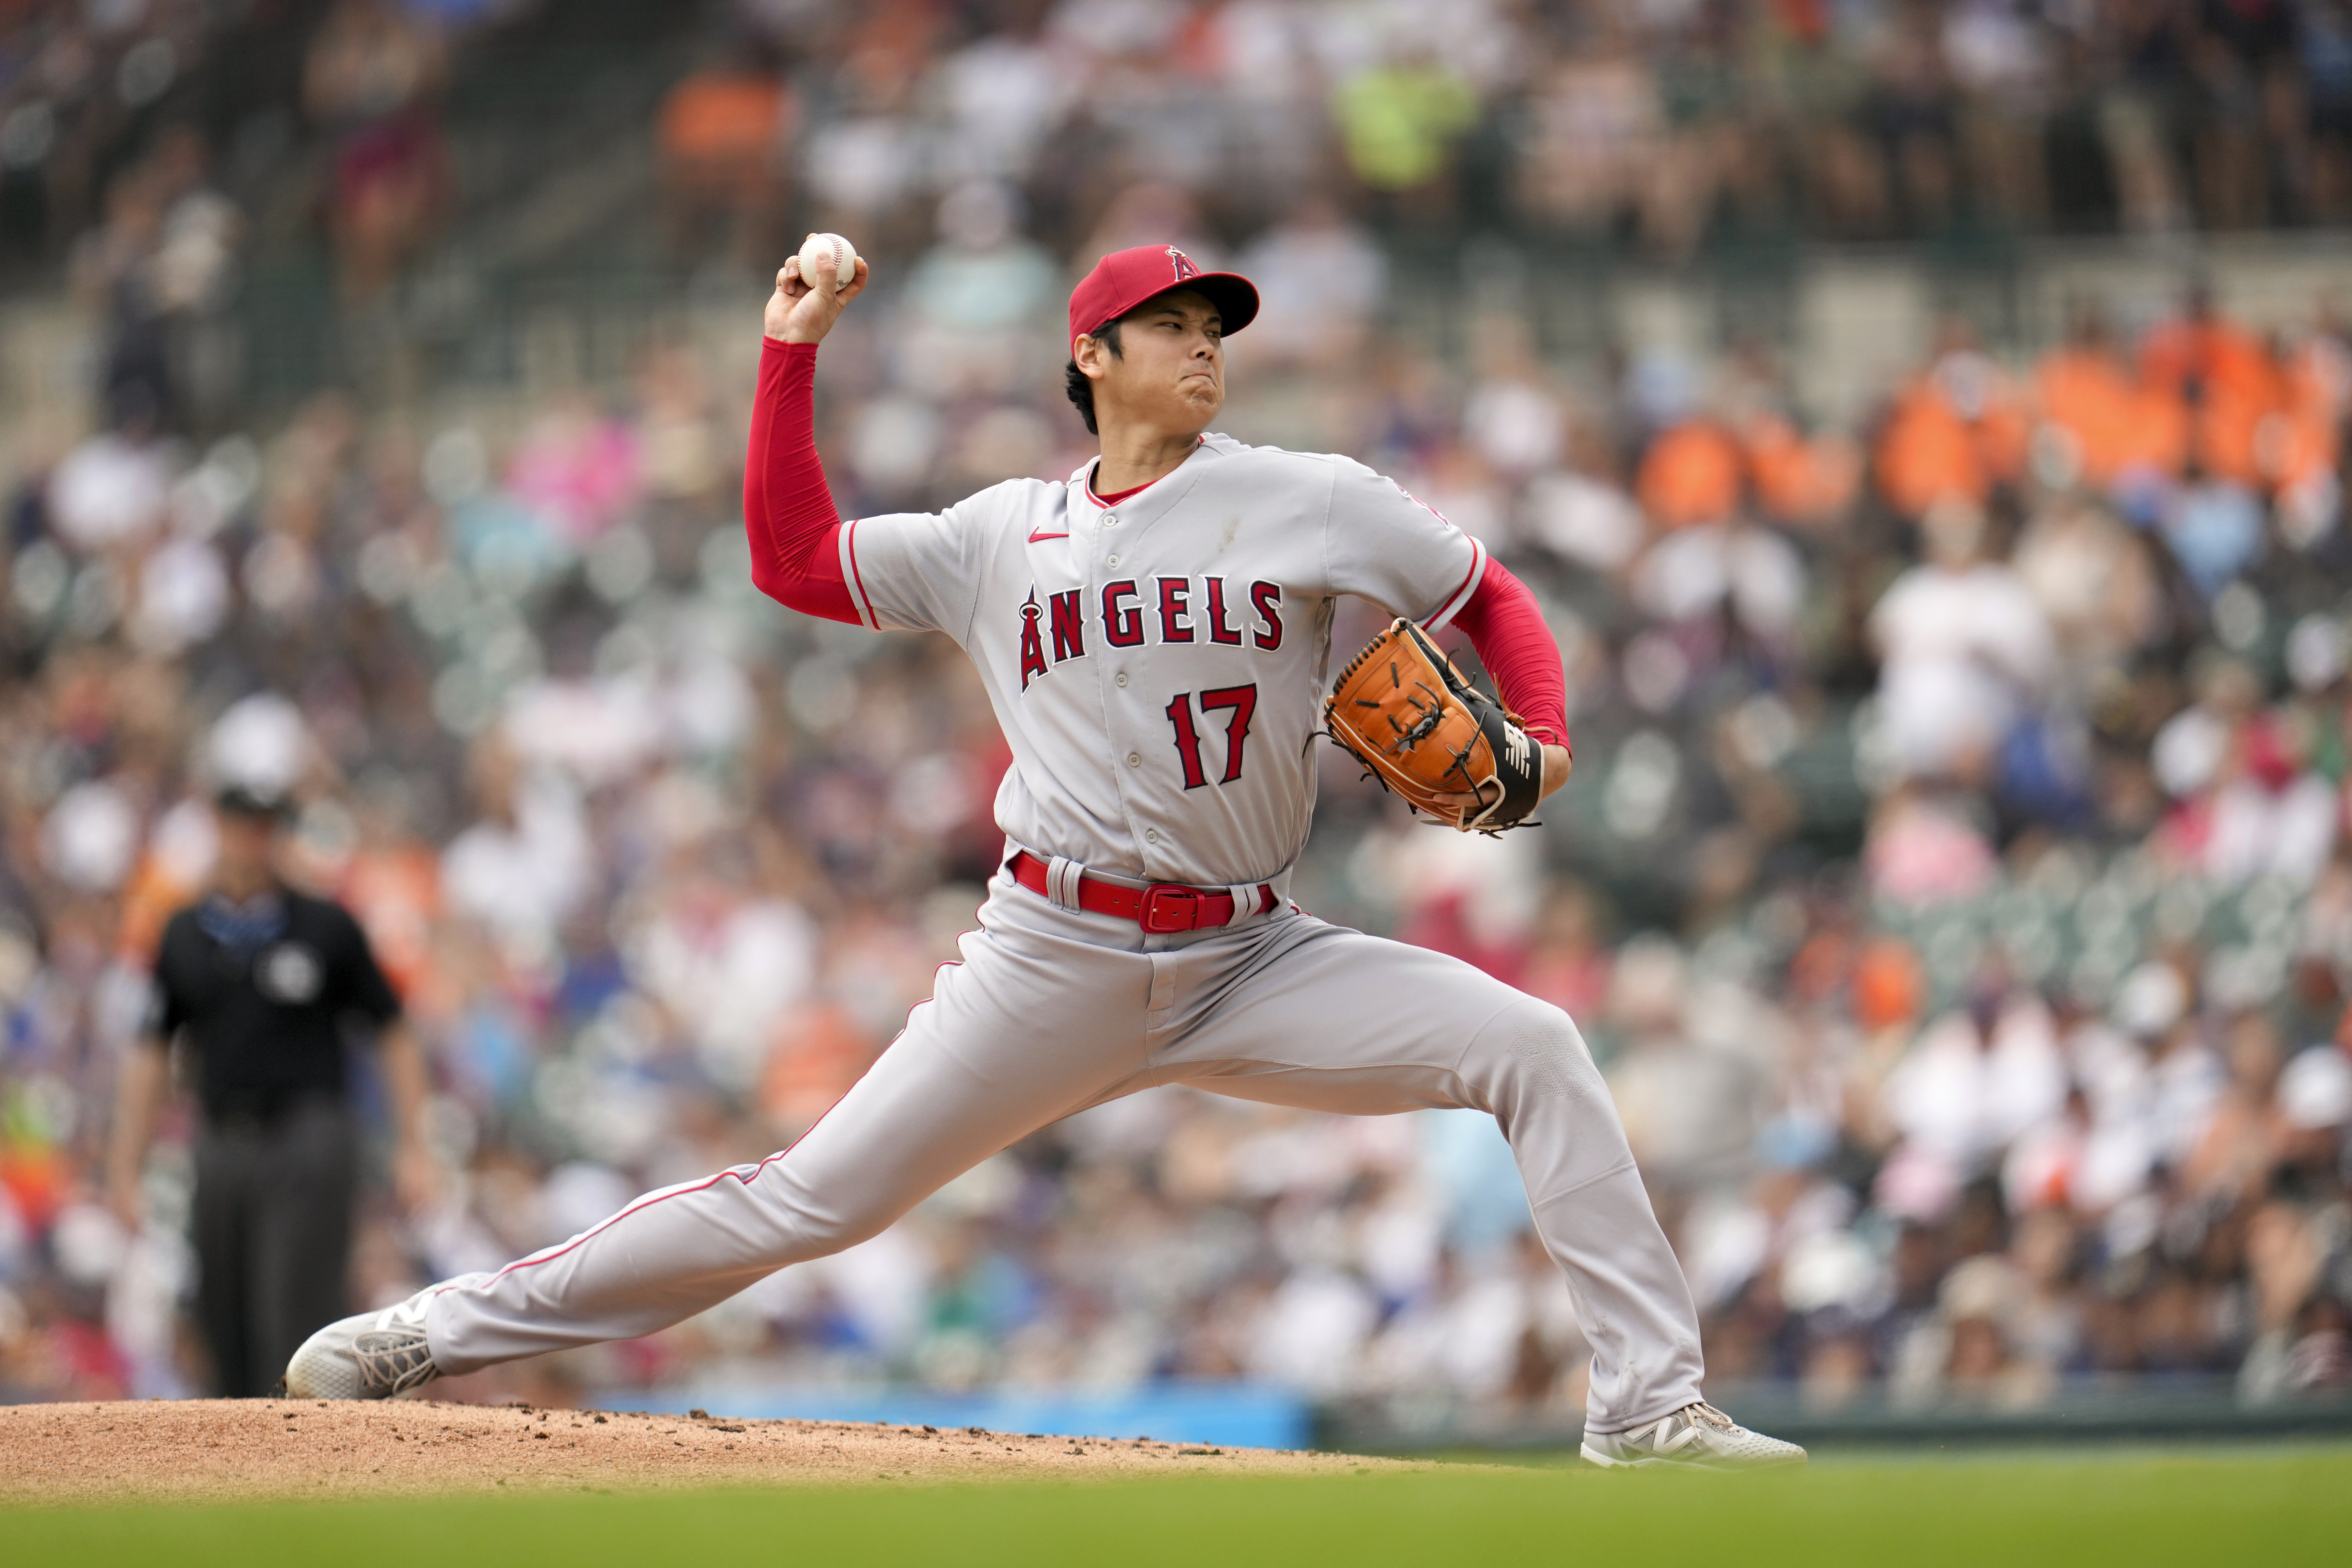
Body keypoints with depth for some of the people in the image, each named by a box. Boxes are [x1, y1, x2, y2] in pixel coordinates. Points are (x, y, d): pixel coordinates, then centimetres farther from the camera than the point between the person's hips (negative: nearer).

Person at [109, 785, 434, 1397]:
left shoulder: (327, 928, 3)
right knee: (224, 1319, 3)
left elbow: (392, 1035, 5)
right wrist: (124, 1169, 6)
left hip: (308, 1144, -4)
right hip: (222, 1143, 4)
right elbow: (152, 1054, 12)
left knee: (296, 1312, -13)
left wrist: (413, 1147, -2)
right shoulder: (184, 937, 11)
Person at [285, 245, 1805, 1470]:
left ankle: (1649, 1405, -16)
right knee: (822, 1194, -6)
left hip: (1253, 962, 1)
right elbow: (797, 564, 12)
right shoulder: (1004, 535, 8)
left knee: (1535, 1049, -17)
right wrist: (793, 353, 8)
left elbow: (1493, 595, 10)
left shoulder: (1314, 502, 3)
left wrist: (1541, 738, -8)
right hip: (1055, 961, -1)